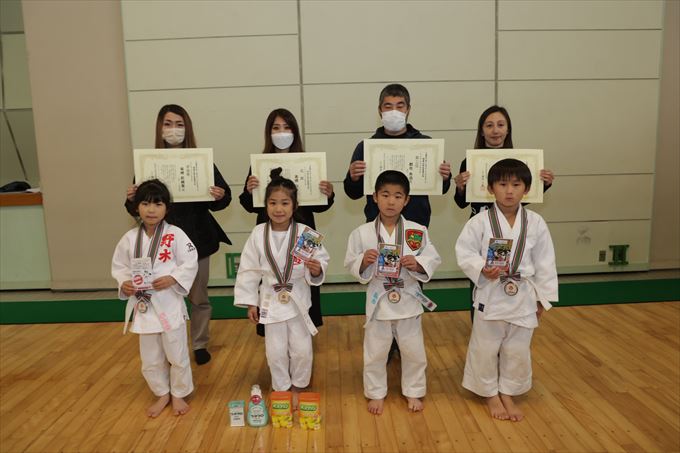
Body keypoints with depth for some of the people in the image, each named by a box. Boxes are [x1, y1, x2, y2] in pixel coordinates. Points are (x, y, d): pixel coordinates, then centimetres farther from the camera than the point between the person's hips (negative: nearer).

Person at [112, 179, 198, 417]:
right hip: (143, 305, 3)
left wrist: (172, 278, -22)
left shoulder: (175, 234, -11)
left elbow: (191, 263, -9)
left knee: (177, 355, 10)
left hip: (170, 304, -3)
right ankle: (162, 394, 39)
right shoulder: (130, 238, -2)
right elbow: (119, 266, 7)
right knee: (150, 358, 17)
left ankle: (178, 394, 34)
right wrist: (124, 284, -11)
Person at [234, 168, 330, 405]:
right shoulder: (258, 235, -9)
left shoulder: (305, 233, -13)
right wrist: (250, 302, 0)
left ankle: (297, 387, 37)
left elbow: (321, 263, -7)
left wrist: (316, 270, -30)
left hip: (298, 301, 0)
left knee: (302, 350, 10)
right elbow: (249, 269, -2)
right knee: (276, 351, 12)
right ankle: (282, 389, 37)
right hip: (271, 301, 1)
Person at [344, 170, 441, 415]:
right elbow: (351, 265, -3)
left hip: (408, 300, 1)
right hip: (378, 300, -1)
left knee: (413, 351, 16)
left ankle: (413, 392, 39)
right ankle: (376, 393, 36)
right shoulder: (362, 232, -8)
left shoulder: (417, 231, -6)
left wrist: (417, 264, -21)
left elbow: (433, 259, -2)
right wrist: (364, 261, -23)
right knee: (375, 352, 14)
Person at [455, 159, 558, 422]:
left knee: (518, 350, 15)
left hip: (523, 296, 3)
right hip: (491, 294, -2)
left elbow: (544, 262, 4)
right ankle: (491, 395, 32)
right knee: (486, 348, 10)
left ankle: (508, 394, 36)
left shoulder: (536, 223, -3)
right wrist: (483, 269, -25)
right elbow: (464, 253, -7)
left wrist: (543, 298, 5)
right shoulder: (480, 222, -11)